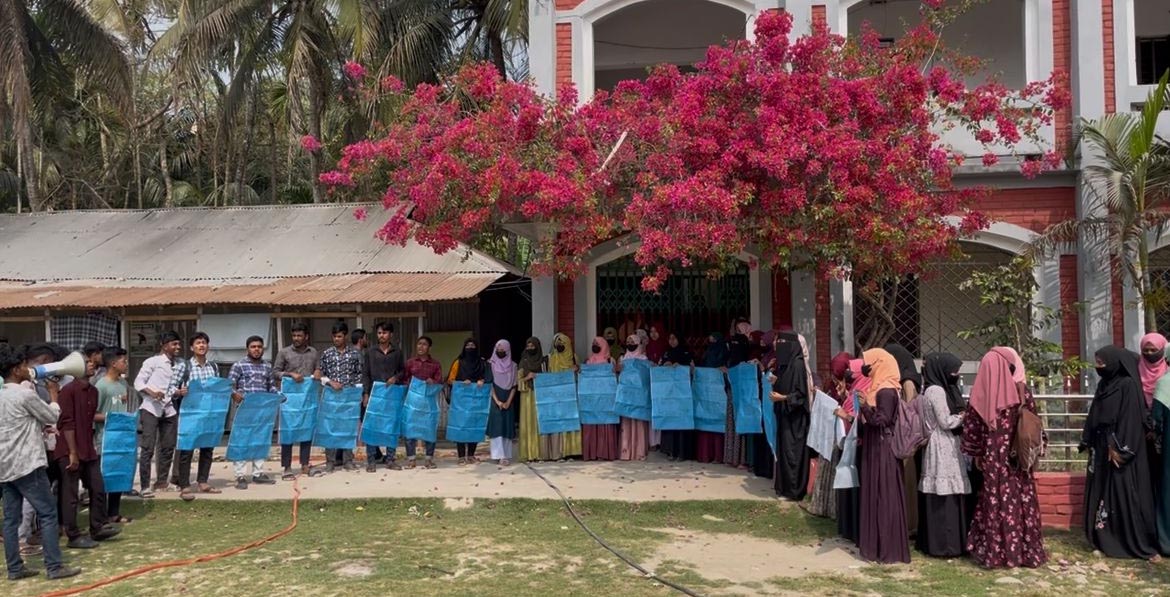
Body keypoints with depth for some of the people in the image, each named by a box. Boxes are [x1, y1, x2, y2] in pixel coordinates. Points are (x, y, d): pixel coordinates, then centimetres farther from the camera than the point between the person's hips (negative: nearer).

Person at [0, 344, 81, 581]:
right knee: (48, 514, -4)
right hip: (27, 464, -9)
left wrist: (39, 426, 24)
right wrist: (53, 393, 13)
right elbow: (53, 416, -1)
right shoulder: (25, 394, -14)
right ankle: (54, 566, -4)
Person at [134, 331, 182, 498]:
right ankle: (145, 486, -4)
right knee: (147, 448, -6)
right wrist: (151, 392, -20)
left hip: (169, 409, 6)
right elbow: (138, 382, -4)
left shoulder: (177, 365, 15)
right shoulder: (153, 361, 0)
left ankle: (162, 481, 19)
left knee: (168, 447, 7)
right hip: (151, 408, -5)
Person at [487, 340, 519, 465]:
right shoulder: (490, 364, 2)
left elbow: (514, 386, 3)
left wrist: (508, 402, -8)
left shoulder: (513, 365, 6)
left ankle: (507, 455, 6)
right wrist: (497, 401, -13)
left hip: (508, 401, 2)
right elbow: (489, 384, -4)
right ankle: (500, 456, -10)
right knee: (497, 426, -8)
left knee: (507, 427, 2)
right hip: (495, 400, -2)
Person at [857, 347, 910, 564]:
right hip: (874, 449, 10)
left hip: (883, 451, -10)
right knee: (874, 495, 13)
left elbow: (882, 421, -24)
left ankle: (888, 549, 3)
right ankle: (875, 544, 21)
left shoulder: (886, 391, -18)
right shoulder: (877, 387, 12)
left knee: (884, 497, -4)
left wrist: (865, 406, -31)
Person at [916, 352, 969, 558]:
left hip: (943, 448, 9)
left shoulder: (938, 389, 15)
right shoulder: (936, 391, -14)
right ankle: (945, 545, -1)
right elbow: (946, 422, -15)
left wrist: (961, 417, 5)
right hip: (943, 449, -9)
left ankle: (932, 542, 15)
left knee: (939, 498, 11)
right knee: (945, 498, -5)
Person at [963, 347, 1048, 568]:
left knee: (995, 500, 6)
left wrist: (977, 455, 12)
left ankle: (994, 552, 10)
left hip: (992, 458, 0)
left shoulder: (980, 394, -4)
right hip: (1017, 457, 0)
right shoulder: (1020, 391, -5)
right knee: (1020, 499, 7)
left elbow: (971, 429, 1)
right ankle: (1025, 551, 11)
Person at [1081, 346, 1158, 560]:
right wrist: (1089, 443, 11)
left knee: (1127, 496, -4)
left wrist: (1118, 448, -19)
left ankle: (1142, 545, 4)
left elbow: (1131, 419, -16)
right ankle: (1107, 540, 15)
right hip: (1102, 449, 8)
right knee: (1103, 494, 8)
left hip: (1122, 450, -8)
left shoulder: (1128, 385, -12)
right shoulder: (1104, 384, 11)